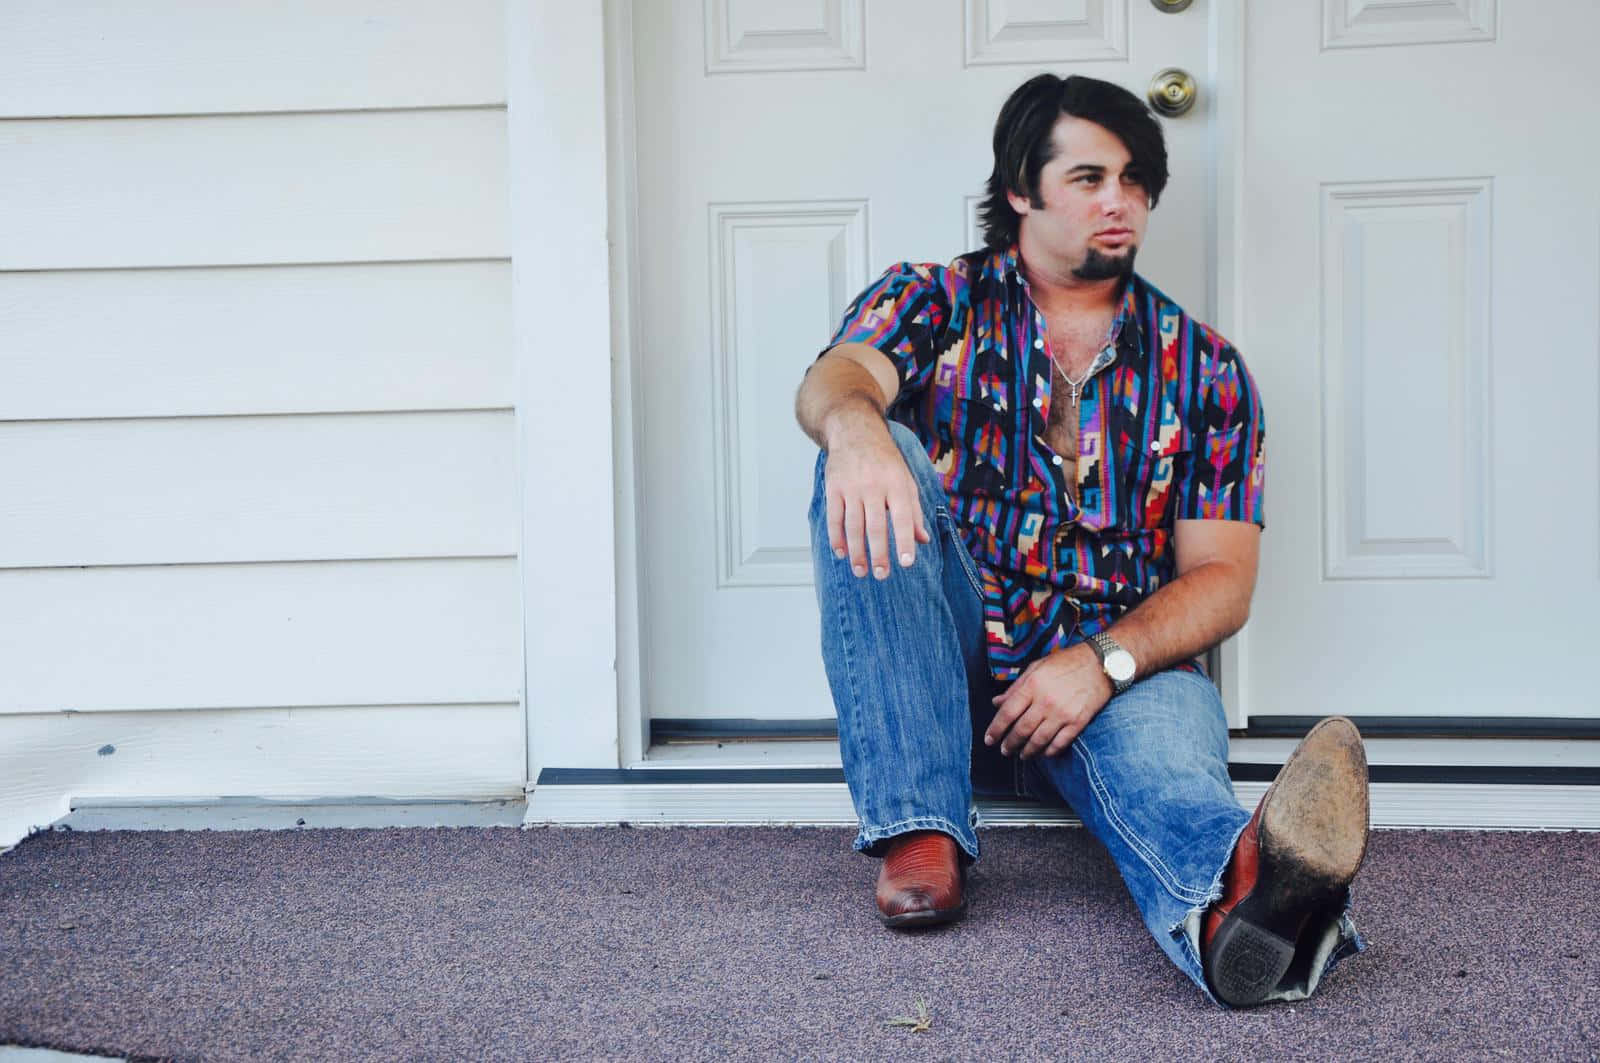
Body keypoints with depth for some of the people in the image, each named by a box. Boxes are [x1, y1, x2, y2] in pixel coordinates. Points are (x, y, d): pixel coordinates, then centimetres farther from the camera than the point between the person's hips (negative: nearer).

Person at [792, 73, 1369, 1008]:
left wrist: (1103, 662, -18)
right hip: (948, 678, 1)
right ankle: (920, 827, -30)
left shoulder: (1203, 367, 10)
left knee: (1162, 732, -36)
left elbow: (1223, 578, 3)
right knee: (873, 466, -25)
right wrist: (854, 428, -43)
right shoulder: (931, 305, 7)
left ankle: (1238, 895, -73)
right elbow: (833, 380, -16)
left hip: (1127, 669, 0)